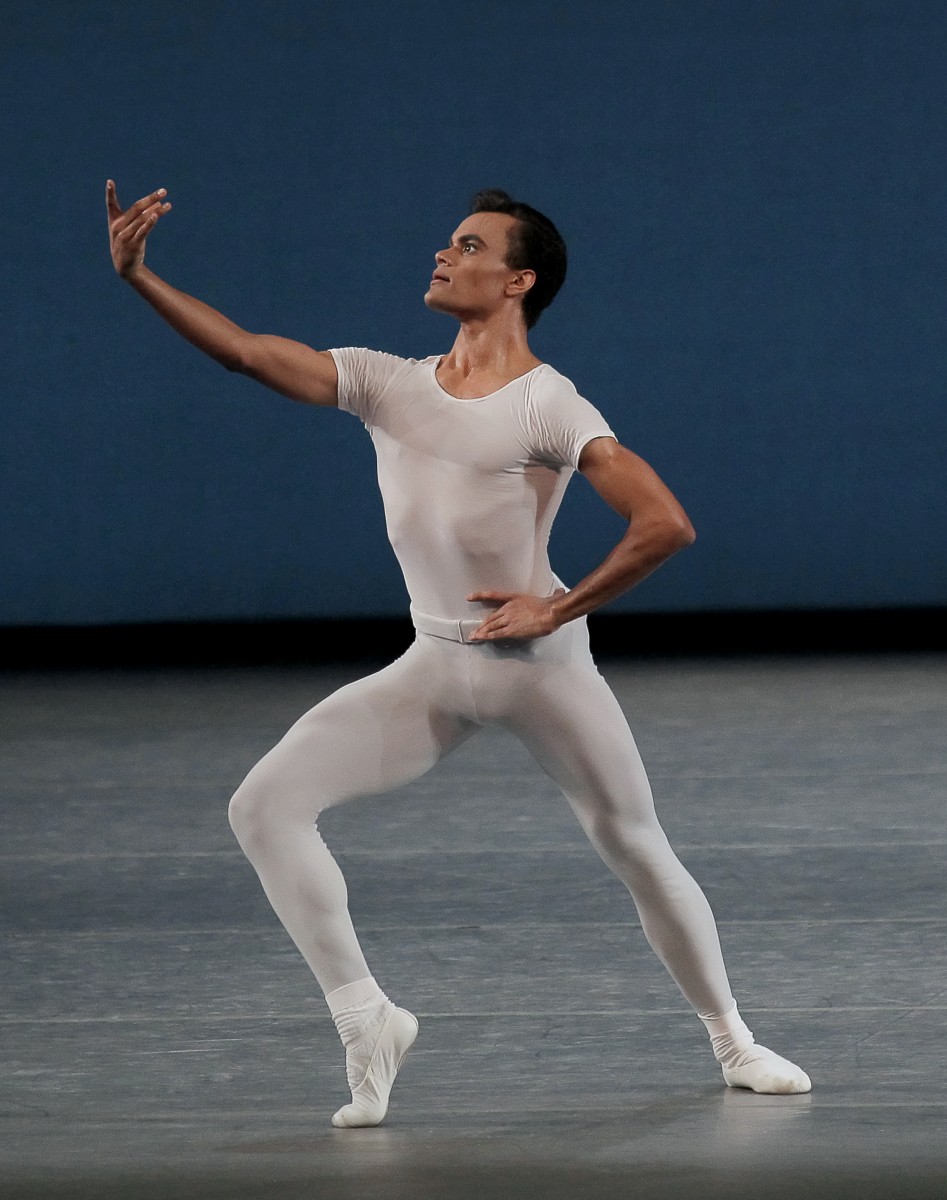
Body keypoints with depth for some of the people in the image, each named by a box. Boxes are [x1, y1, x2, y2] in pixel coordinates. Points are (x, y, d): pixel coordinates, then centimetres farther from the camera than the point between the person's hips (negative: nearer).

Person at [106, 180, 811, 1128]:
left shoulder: (549, 407, -12)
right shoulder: (389, 384, 5)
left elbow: (666, 525, -20)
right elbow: (247, 352, -1)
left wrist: (560, 609, -15)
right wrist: (138, 277, -11)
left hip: (537, 660, -5)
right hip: (433, 668, 5)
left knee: (636, 849, 3)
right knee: (263, 807, -11)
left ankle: (732, 1042, 25)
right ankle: (365, 1022, -6)